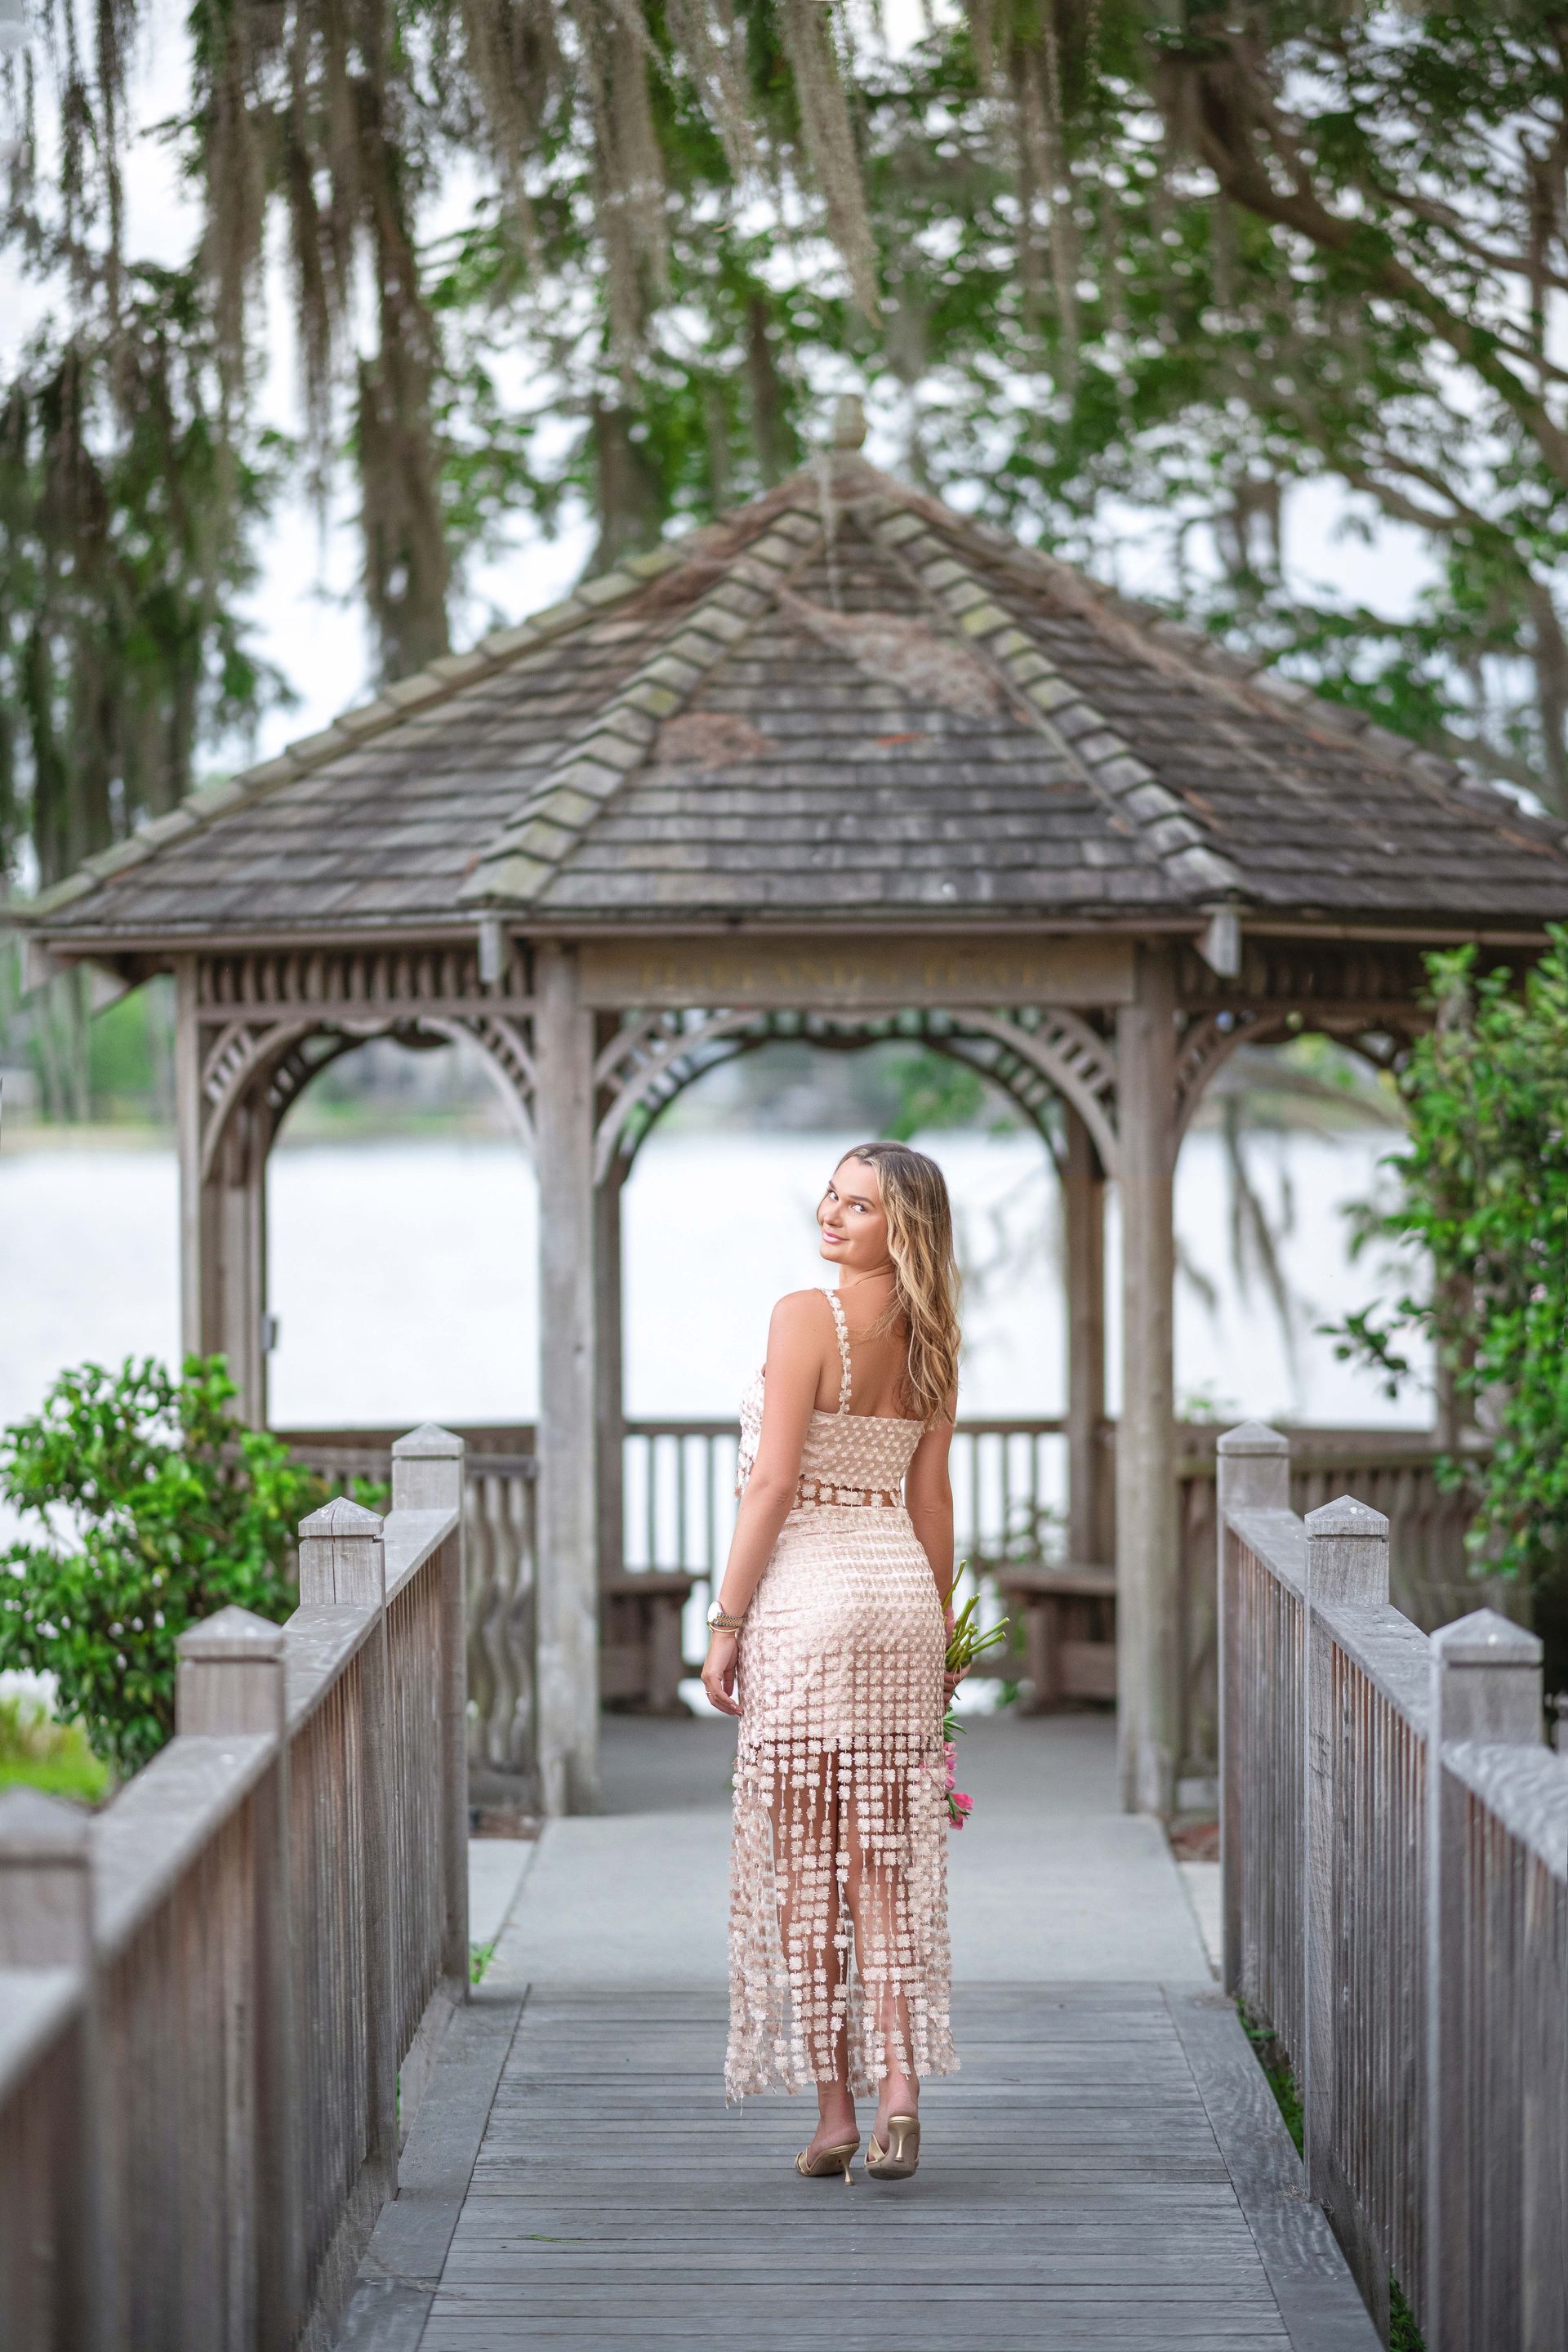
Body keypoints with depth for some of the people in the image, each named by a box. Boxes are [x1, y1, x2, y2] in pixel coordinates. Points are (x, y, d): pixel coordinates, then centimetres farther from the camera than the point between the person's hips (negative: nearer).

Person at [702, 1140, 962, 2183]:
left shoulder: (807, 1315, -12)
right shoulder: (931, 1341, 8)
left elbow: (773, 1481, -14)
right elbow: (932, 1496, 11)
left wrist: (726, 1620, -9)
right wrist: (939, 1641, 17)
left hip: (806, 1593, -6)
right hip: (902, 1593, 6)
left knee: (804, 1862, 2)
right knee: (887, 1859, 8)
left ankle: (835, 2112, 4)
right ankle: (899, 2087, -4)